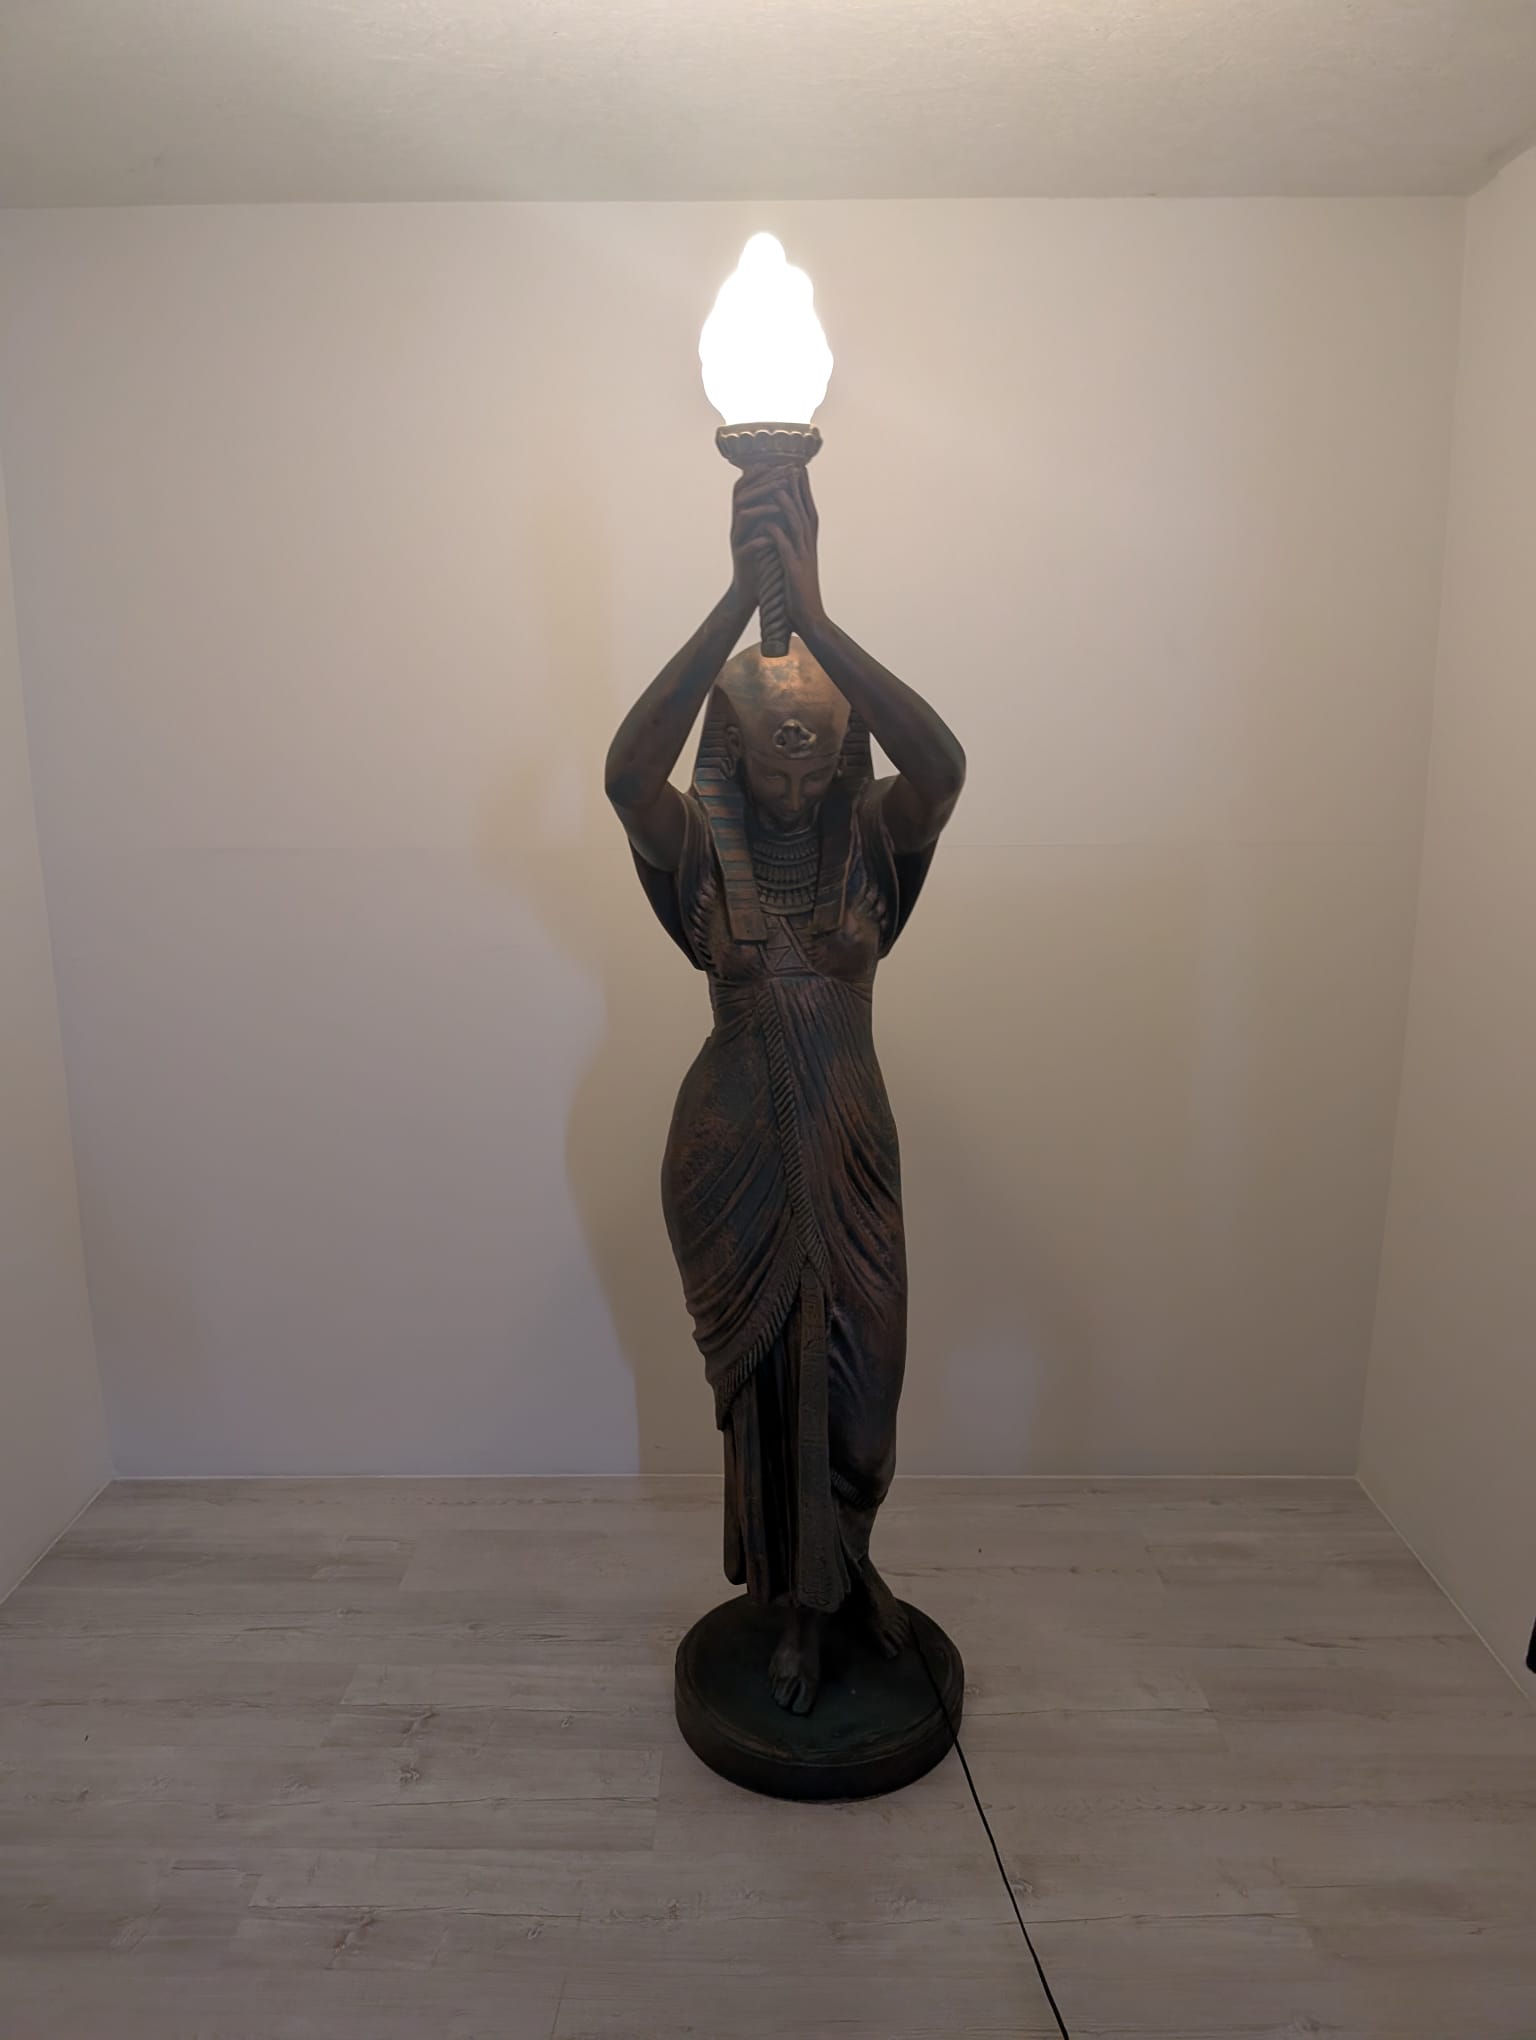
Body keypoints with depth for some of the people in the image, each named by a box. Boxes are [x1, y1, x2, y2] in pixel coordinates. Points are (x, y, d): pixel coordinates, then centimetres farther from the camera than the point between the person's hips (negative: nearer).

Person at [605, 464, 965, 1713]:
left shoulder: (875, 840, -6)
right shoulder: (704, 850, -9)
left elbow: (941, 763, -29)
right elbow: (627, 770, -31)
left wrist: (812, 610, -38)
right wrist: (739, 600, -38)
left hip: (851, 1149, 1)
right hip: (733, 1151, 0)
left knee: (858, 1376, 12)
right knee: (765, 1378, 14)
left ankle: (848, 1563, 45)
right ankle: (803, 1605, 39)